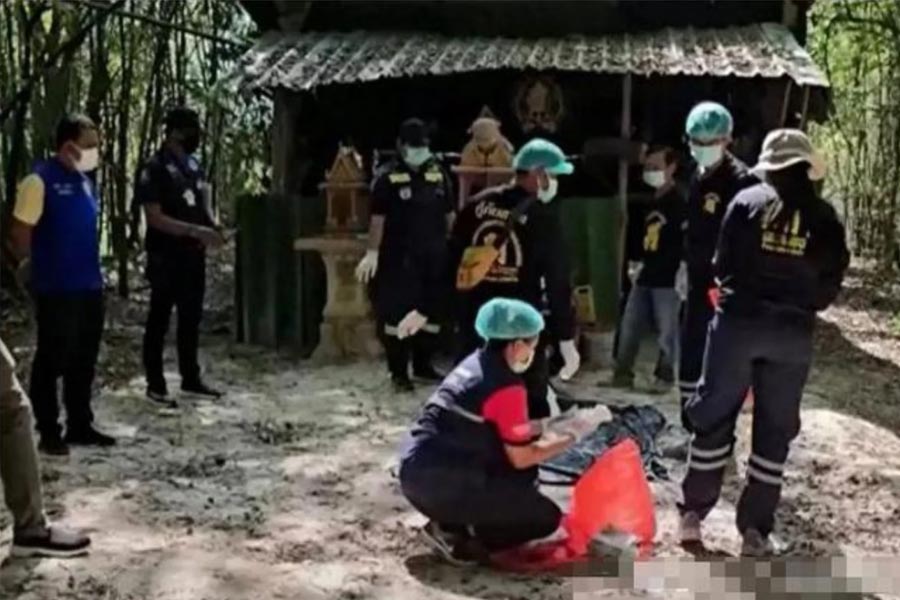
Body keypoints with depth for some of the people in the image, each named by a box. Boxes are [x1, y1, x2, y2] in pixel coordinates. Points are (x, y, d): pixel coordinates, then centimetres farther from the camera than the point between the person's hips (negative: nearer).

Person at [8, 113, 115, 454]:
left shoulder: (85, 181, 12)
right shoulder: (41, 180, -12)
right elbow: (19, 234, -12)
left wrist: (91, 269, 15)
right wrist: (43, 264, -2)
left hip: (90, 287, 8)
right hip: (56, 289, -7)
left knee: (84, 361, 14)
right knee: (52, 362, 2)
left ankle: (80, 426, 25)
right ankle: (49, 433, 12)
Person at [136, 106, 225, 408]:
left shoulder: (193, 164, 10)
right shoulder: (154, 169, -13)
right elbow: (155, 218, -18)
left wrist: (212, 224, 0)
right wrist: (196, 231, -23)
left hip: (193, 255, 7)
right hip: (166, 257, -7)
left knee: (191, 317, 13)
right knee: (159, 319, 2)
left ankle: (191, 378, 24)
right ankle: (155, 384, 11)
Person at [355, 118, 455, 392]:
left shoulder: (439, 174, 8)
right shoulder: (388, 178, -6)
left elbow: (449, 214, 13)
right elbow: (378, 218, -8)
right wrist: (372, 253, -12)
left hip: (434, 256, 5)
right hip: (399, 257, -5)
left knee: (433, 311, 12)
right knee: (396, 313, -3)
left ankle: (423, 364, 27)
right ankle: (398, 371, 7)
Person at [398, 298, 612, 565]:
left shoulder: (475, 363, 10)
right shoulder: (506, 386, -15)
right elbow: (521, 458, -7)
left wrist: (557, 425, 18)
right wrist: (574, 435, 2)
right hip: (438, 484, -9)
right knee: (546, 518, -1)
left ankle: (458, 520, 11)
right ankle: (457, 537, -4)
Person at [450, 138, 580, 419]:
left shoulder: (478, 205, 5)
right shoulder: (542, 215, -10)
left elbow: (451, 260, 8)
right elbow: (557, 280, -10)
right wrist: (567, 338, -7)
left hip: (475, 321, 5)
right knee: (532, 405, 5)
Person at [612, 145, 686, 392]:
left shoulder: (679, 201, -10)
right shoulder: (651, 201, 15)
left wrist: (683, 272, -17)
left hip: (668, 278, -8)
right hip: (645, 276, 8)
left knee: (667, 331, 0)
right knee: (630, 325, 9)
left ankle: (665, 376, 12)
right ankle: (623, 373, 18)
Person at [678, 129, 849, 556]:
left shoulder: (747, 201, -1)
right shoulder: (825, 218, 2)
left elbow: (722, 264, 2)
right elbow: (829, 286, 3)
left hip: (740, 321, -1)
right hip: (794, 333, 1)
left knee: (714, 416, 11)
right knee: (775, 430, 10)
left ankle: (693, 514, 16)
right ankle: (755, 529, 12)